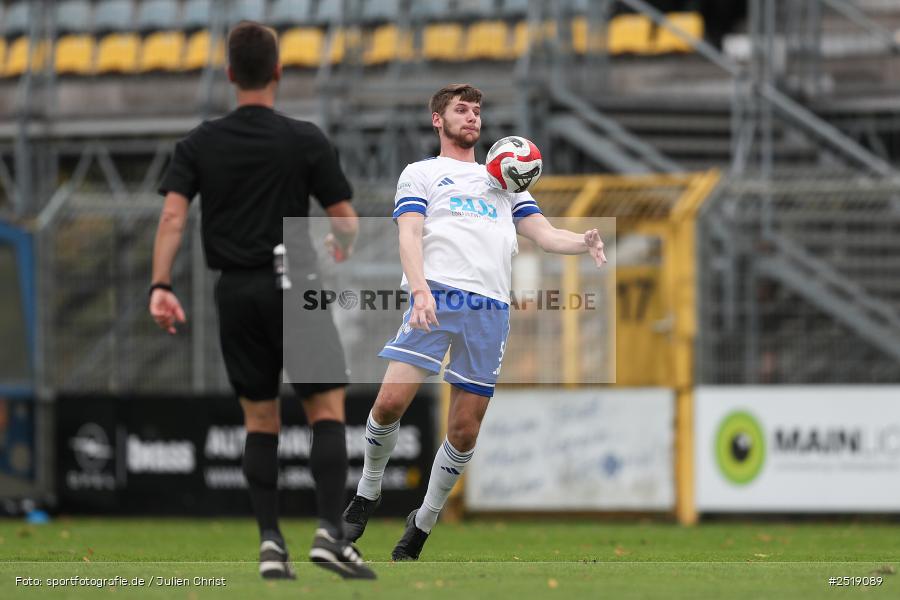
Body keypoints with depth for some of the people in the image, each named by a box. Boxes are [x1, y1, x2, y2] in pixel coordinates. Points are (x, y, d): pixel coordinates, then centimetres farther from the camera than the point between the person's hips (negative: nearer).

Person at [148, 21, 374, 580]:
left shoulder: (200, 143, 3)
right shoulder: (306, 141, -5)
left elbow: (173, 214, -7)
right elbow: (345, 220, -2)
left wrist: (161, 287, -8)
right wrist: (342, 252, 20)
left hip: (235, 292, 3)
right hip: (293, 285, -3)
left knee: (260, 419, 10)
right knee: (328, 410, 0)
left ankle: (270, 540, 3)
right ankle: (331, 531, -14)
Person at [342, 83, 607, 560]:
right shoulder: (421, 174, 16)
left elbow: (543, 233, 19)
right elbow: (409, 234, 2)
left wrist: (583, 242, -4)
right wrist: (419, 288, -17)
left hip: (491, 310, 3)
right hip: (437, 296, -3)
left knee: (464, 431, -1)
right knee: (391, 400, -19)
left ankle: (423, 523, 16)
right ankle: (368, 493, 5)